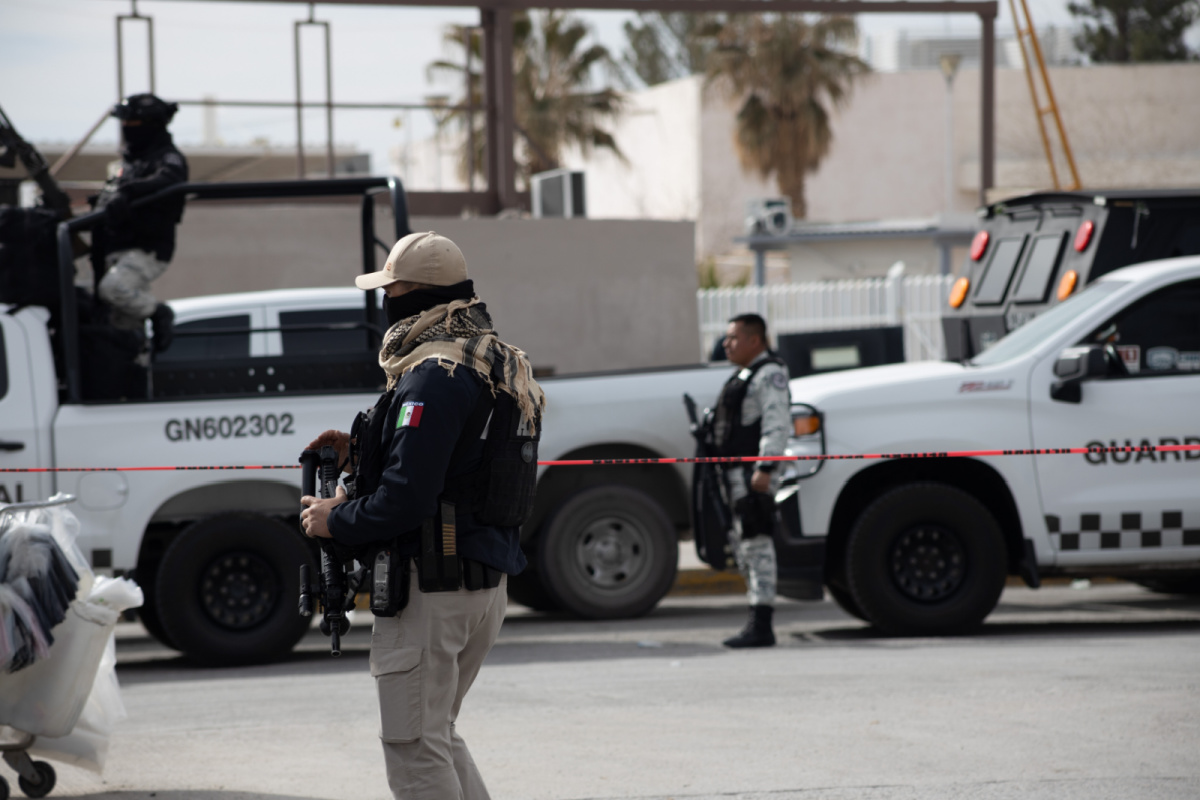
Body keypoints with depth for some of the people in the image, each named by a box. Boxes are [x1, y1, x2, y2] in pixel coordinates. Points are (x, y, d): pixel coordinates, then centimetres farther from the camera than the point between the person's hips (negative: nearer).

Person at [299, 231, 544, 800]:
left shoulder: (434, 377, -18)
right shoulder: (493, 365, 14)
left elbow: (409, 497, -24)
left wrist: (335, 521, -8)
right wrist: (361, 452, 14)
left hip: (432, 589, -10)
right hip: (487, 583, 10)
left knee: (413, 746, -4)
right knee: (436, 735, 20)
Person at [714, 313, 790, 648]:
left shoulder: (769, 374, -9)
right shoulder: (744, 376, 23)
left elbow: (776, 424, -19)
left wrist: (765, 468, -27)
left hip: (754, 473, -11)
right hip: (737, 473, 11)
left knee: (757, 544, -14)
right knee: (743, 545, 12)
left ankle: (761, 626, -18)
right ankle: (757, 625, 18)